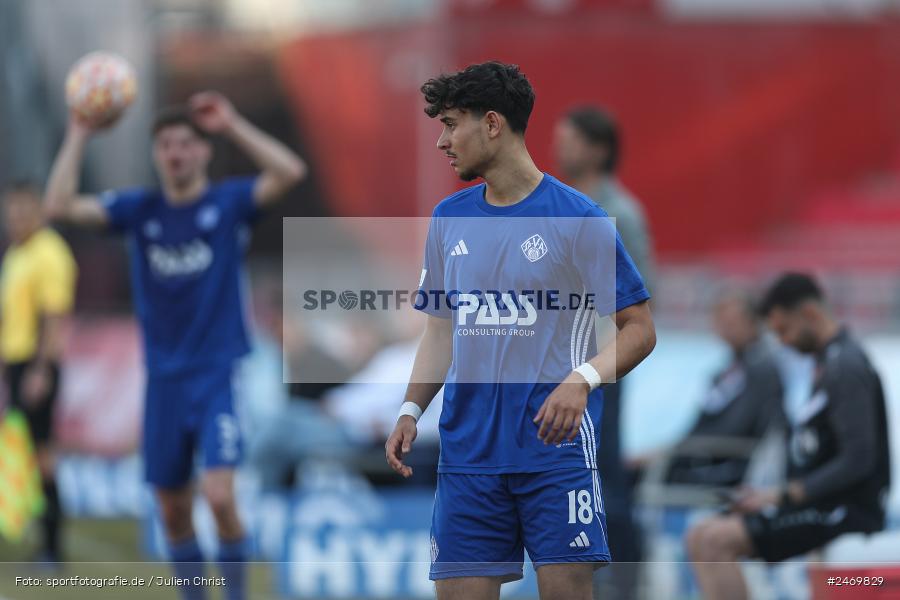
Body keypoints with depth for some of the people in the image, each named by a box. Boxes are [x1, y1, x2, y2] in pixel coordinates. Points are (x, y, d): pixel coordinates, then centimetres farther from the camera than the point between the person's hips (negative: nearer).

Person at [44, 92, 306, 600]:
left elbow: (290, 172, -21)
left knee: (219, 496, -19)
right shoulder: (140, 209, 5)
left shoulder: (229, 202, -3)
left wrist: (233, 125, -18)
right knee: (173, 510, 10)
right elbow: (61, 205, -5)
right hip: (164, 380, 4)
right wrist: (79, 137, -9)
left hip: (220, 374, -4)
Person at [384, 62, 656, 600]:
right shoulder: (449, 219, 13)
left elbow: (639, 328, -3)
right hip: (467, 451, 5)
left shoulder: (577, 217, -4)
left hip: (556, 449, -5)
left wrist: (583, 379, -21)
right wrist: (411, 411, 6)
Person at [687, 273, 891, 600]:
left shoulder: (847, 367, -15)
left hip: (847, 508, -10)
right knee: (701, 537, 3)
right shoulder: (827, 362, 17)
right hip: (821, 501, 10)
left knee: (718, 540, -21)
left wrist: (784, 496, -18)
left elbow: (857, 460, -22)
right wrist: (773, 494, 9)